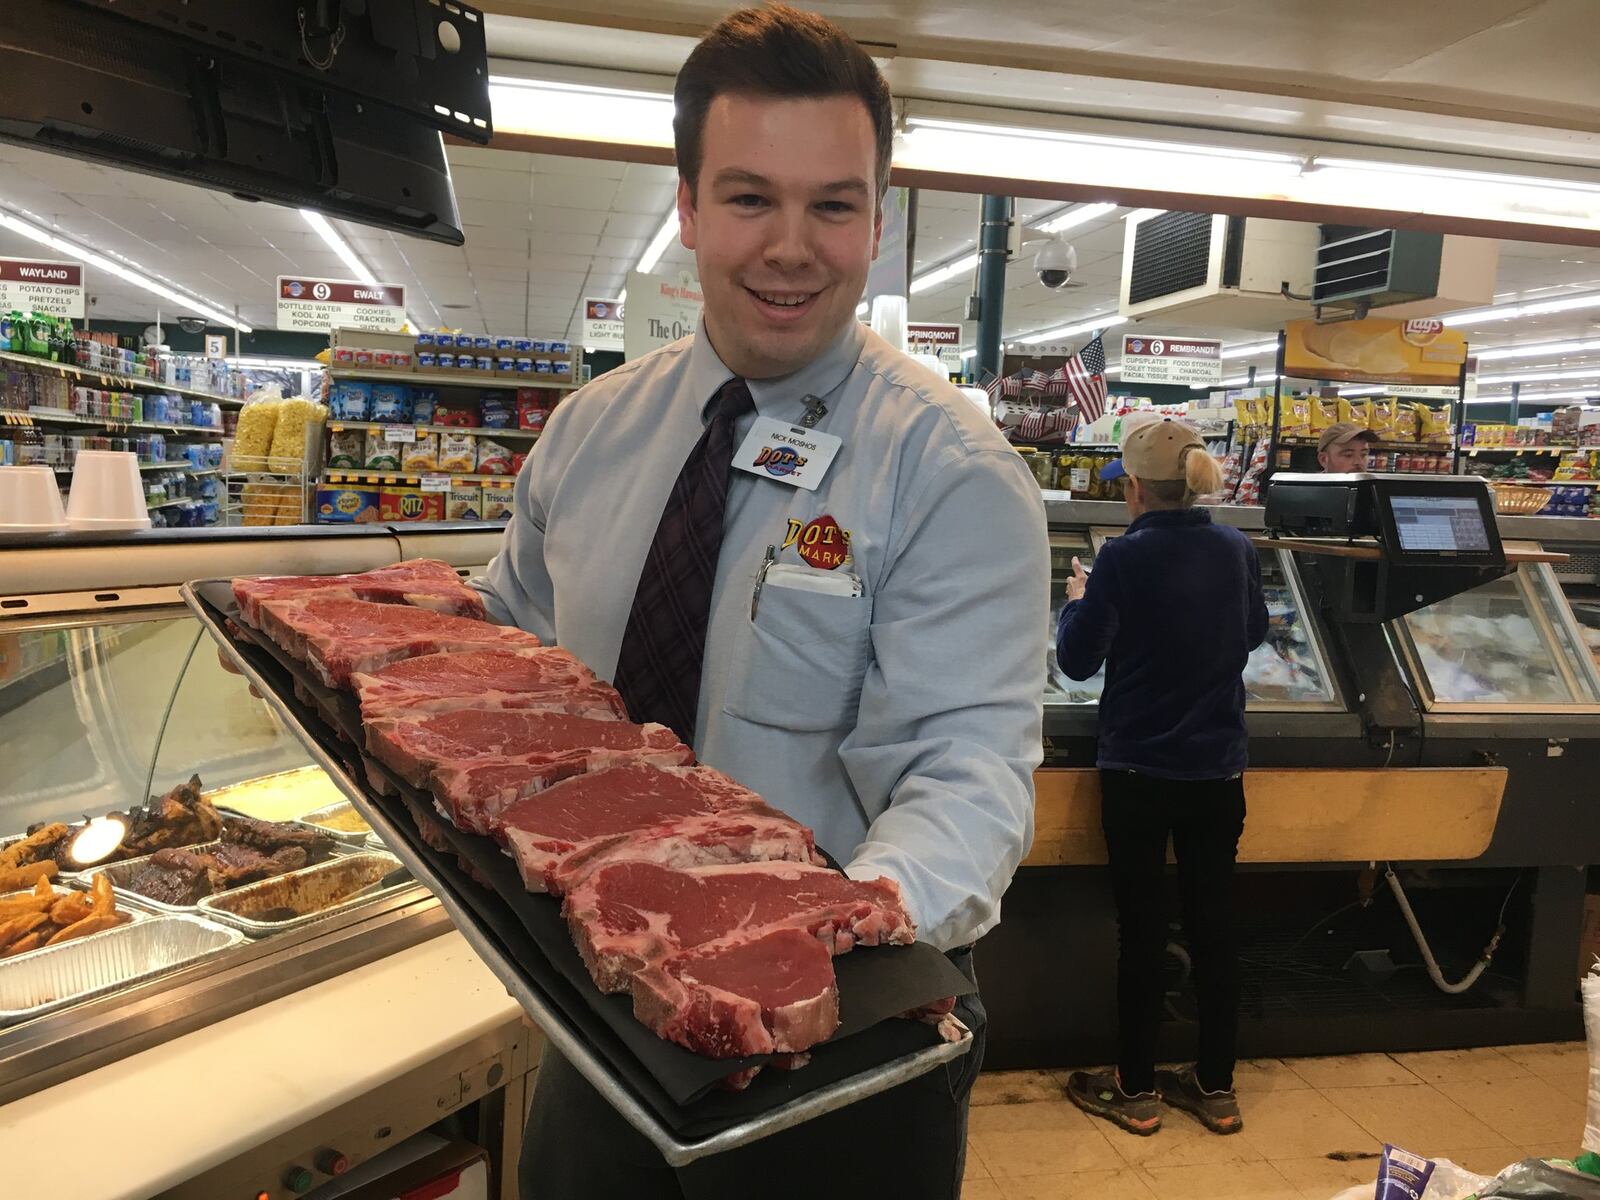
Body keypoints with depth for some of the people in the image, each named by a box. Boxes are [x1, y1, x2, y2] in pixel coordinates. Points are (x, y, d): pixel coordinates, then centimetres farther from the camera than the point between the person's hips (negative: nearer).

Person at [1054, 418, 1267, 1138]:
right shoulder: (1236, 551, 0)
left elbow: (1077, 659, -9)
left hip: (1139, 770, -4)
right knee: (1214, 924, 13)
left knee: (1142, 929, 6)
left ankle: (1136, 1090, 19)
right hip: (1218, 770, 5)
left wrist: (1078, 601, 7)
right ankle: (1216, 1087, 26)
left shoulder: (1125, 557, -16)